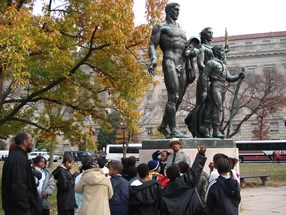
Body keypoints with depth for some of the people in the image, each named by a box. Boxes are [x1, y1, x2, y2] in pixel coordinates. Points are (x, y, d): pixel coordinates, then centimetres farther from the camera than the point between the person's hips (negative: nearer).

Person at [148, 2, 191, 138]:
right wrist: (153, 59, -22)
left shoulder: (182, 32, 30)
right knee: (173, 98, -16)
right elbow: (152, 46, -1)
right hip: (170, 63, -7)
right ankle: (173, 130, -16)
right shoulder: (160, 27, 10)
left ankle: (163, 126, 17)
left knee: (178, 100, 5)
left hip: (182, 67, 7)